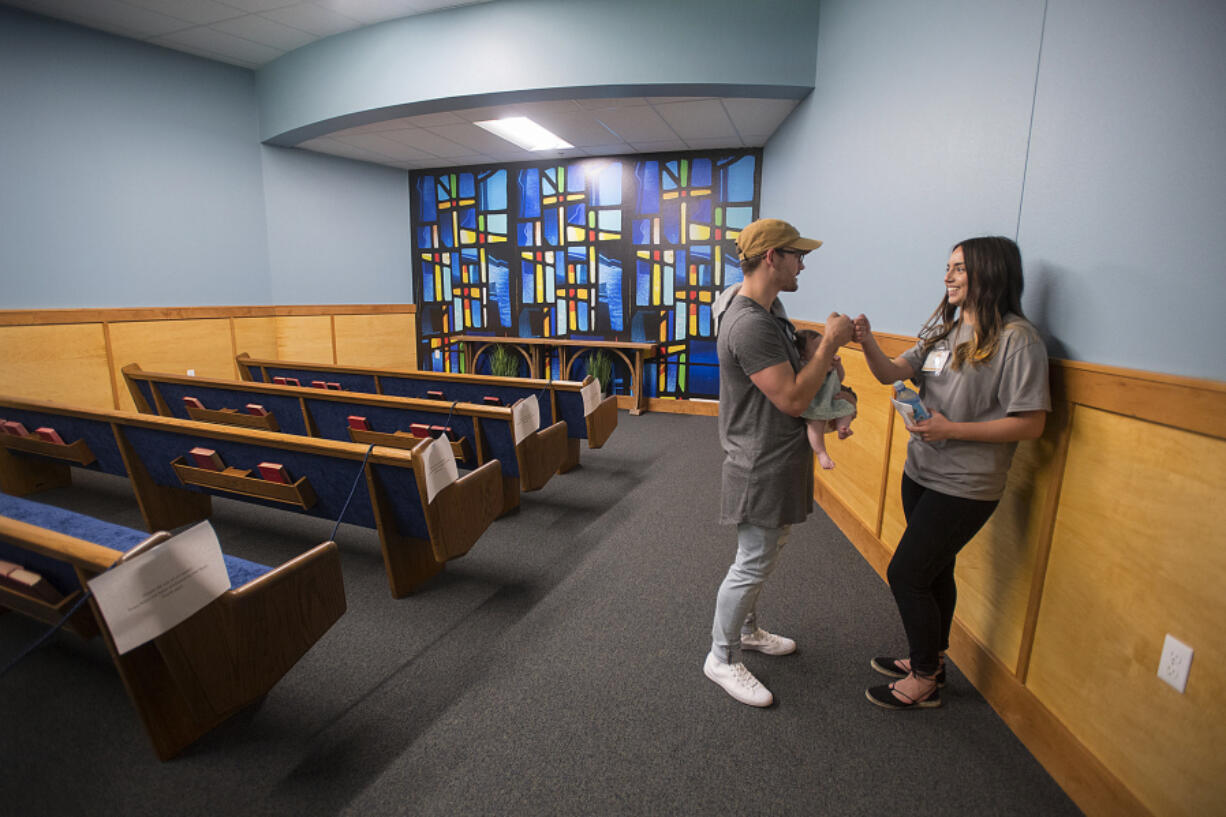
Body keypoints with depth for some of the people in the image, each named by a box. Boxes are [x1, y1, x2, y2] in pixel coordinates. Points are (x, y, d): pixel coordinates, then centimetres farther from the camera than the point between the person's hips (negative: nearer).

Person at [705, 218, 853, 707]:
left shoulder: (765, 315, 11)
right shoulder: (750, 324, -25)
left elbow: (793, 375, 22)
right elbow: (792, 399, -26)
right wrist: (830, 343, -17)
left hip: (777, 460, 11)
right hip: (761, 467, -11)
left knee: (765, 555, 23)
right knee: (752, 565, 3)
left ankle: (746, 629, 43)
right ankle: (722, 658, 22)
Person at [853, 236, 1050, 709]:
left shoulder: (1017, 339, -14)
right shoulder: (944, 328, 10)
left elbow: (1030, 423, -16)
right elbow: (893, 374, 1)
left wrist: (951, 429, -22)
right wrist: (869, 345, -18)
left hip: (964, 487, -7)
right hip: (922, 473, 8)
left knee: (905, 574, -3)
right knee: (932, 571, 20)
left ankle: (925, 681, 19)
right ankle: (931, 658, 40)